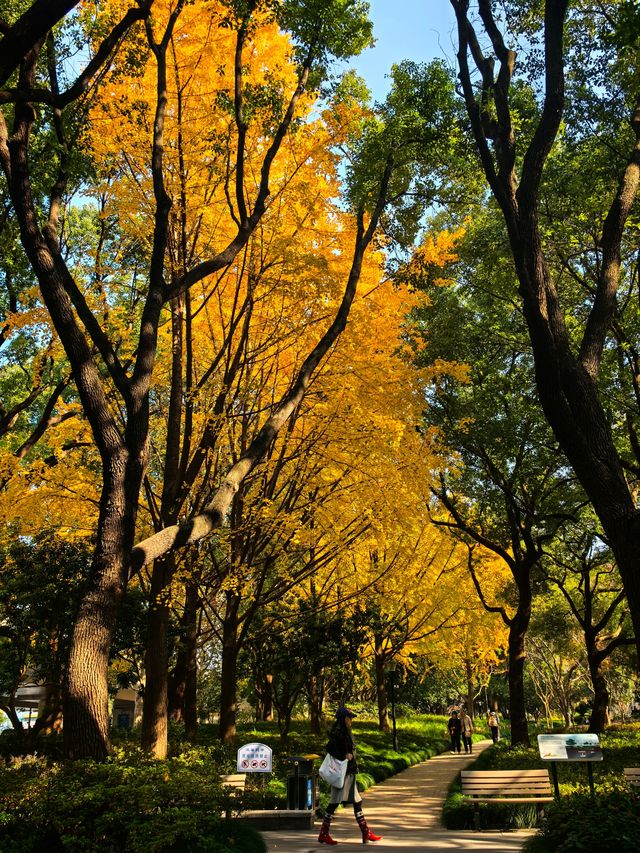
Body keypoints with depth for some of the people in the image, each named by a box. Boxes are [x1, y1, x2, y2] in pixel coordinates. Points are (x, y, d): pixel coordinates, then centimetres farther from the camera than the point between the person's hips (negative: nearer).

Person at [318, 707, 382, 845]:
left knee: (357, 802, 11)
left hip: (349, 773, 10)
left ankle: (366, 834, 16)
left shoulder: (347, 732, 15)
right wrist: (344, 756, -24)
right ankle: (323, 834, 5)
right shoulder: (337, 732, -14)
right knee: (335, 802, -5)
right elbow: (329, 748, -25)